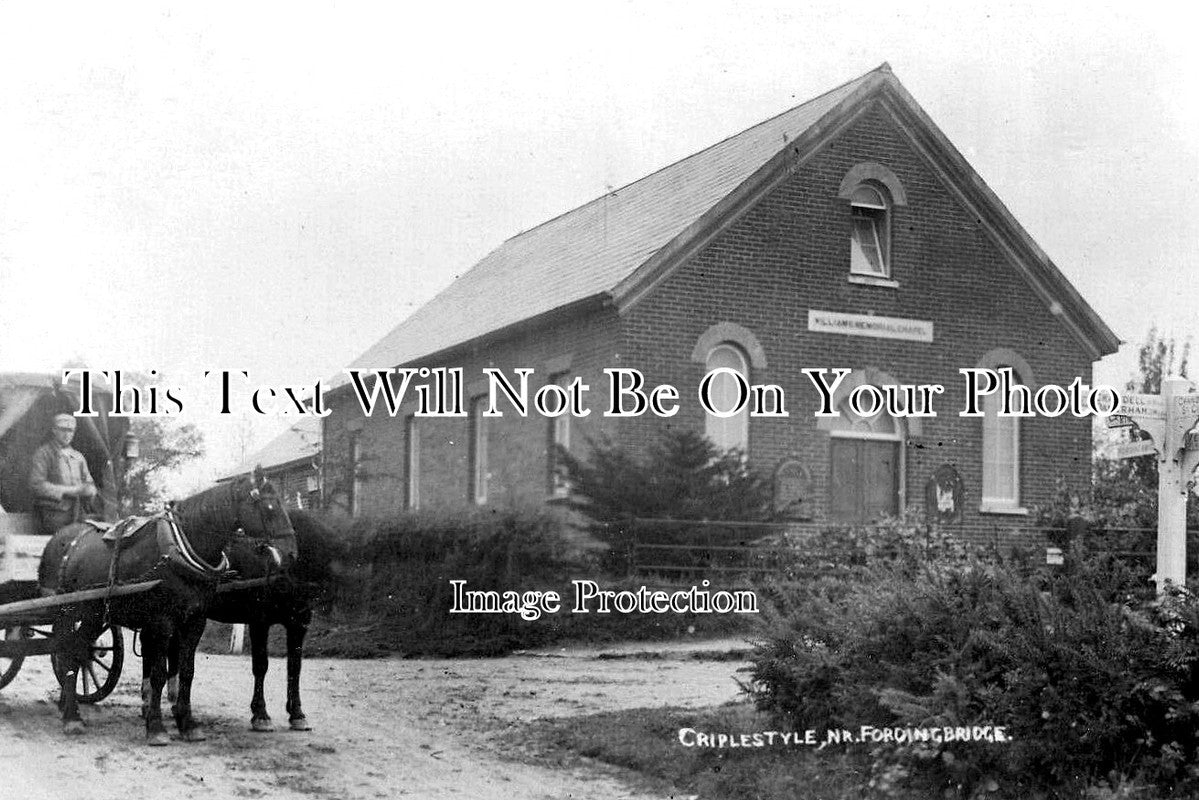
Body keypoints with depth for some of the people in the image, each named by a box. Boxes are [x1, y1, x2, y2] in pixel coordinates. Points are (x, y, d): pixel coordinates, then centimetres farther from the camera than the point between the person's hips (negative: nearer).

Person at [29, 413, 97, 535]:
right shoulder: (43, 453, 2)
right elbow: (36, 485, -9)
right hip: (54, 515, -5)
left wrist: (87, 490, -8)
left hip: (78, 516, 5)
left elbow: (90, 486, 19)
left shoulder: (78, 457, 19)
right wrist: (69, 491, -13)